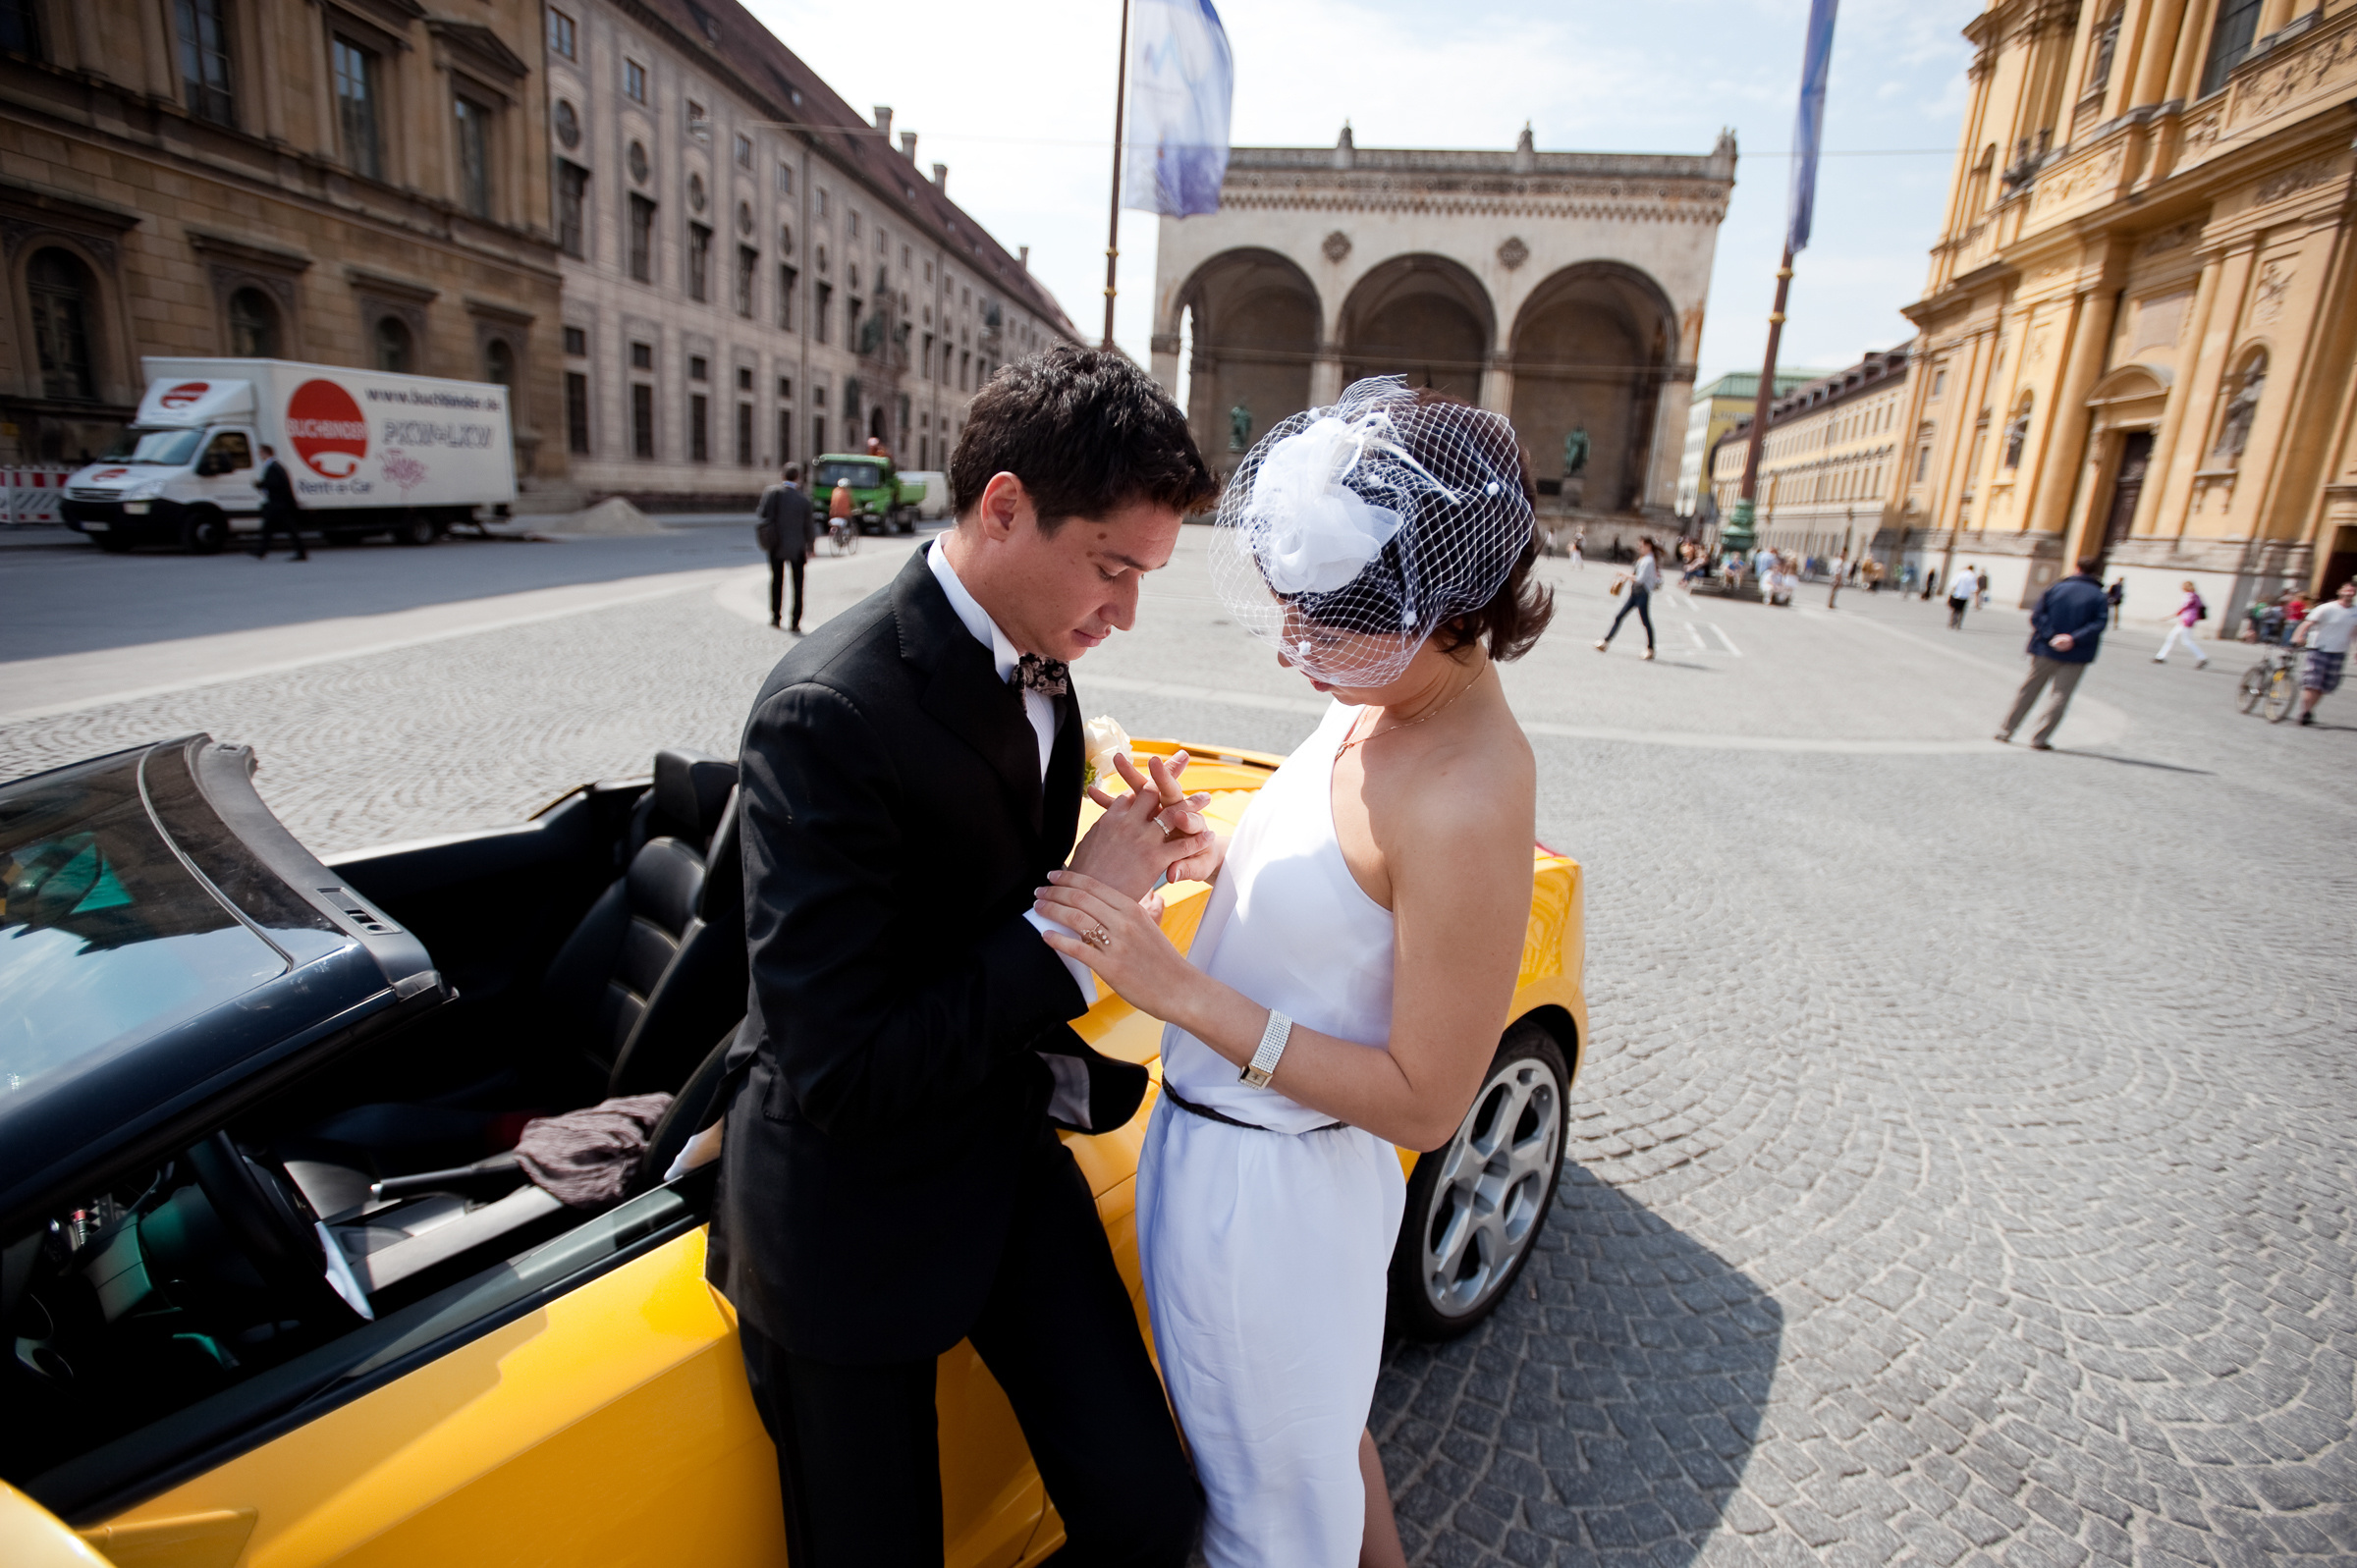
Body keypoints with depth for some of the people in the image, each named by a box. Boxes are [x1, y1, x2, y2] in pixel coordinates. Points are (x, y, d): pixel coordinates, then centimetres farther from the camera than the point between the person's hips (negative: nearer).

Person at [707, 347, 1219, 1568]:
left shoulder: (1035, 668, -2)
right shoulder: (830, 713, -27)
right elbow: (842, 1075, -27)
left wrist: (1128, 858, -7)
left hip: (1007, 1152, 7)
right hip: (851, 1217, -6)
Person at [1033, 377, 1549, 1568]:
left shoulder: (1467, 805, -31)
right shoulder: (1379, 702, -4)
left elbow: (1425, 1104, -24)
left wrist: (1179, 988, -27)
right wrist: (1199, 855, -3)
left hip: (1264, 1188, -9)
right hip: (1226, 1142, 9)